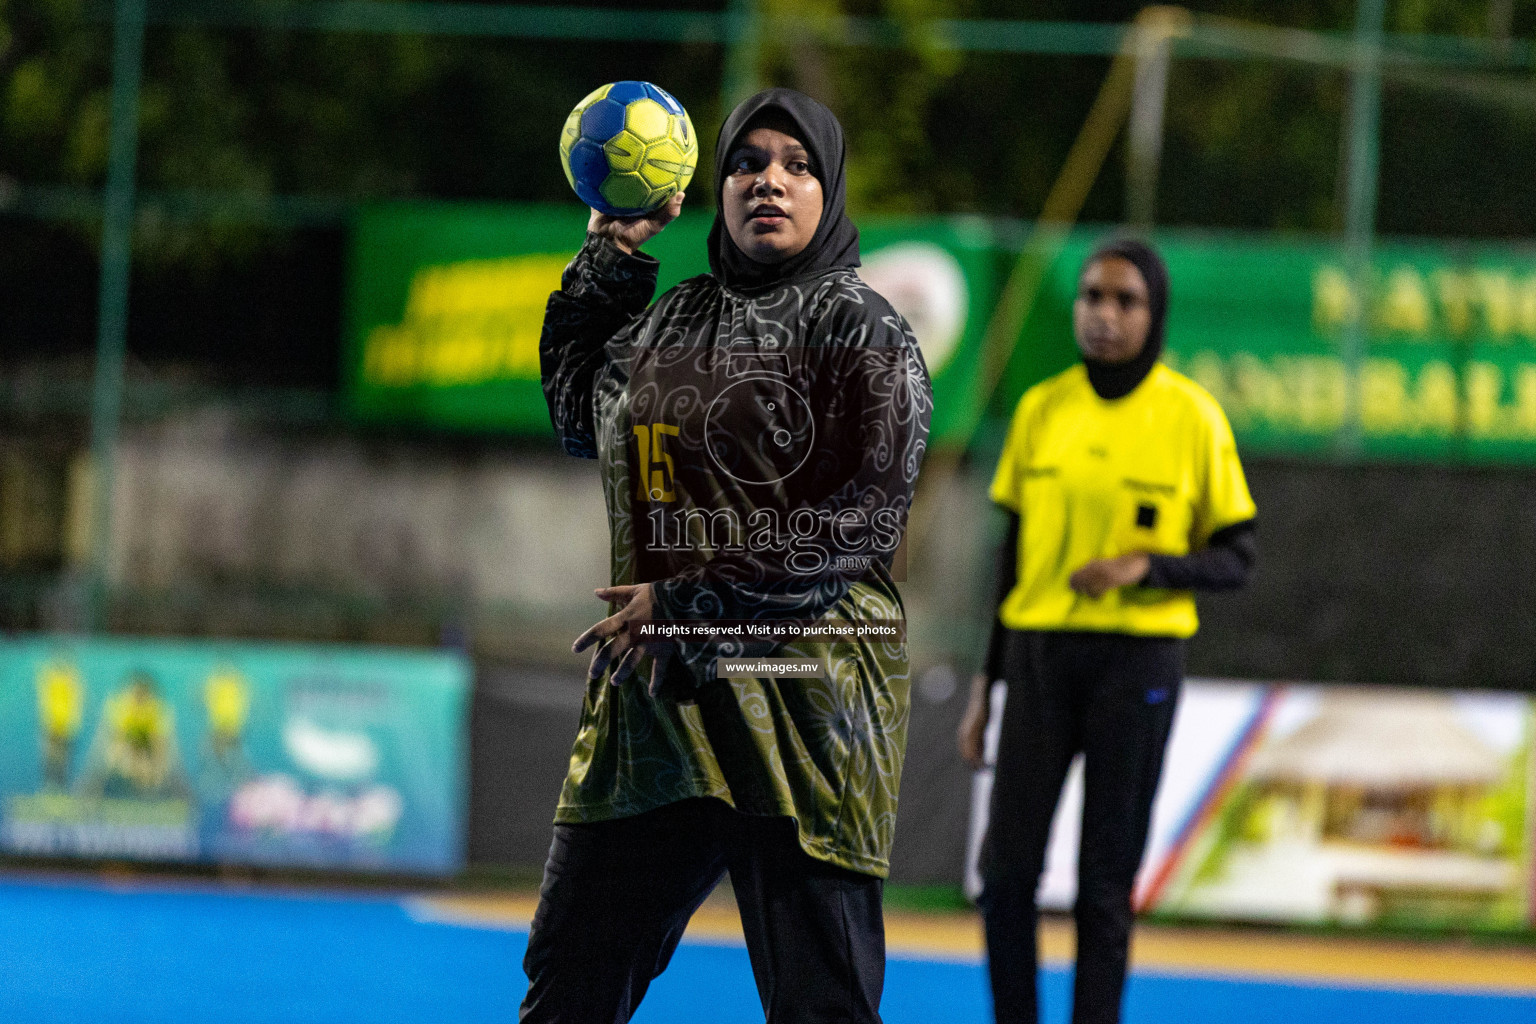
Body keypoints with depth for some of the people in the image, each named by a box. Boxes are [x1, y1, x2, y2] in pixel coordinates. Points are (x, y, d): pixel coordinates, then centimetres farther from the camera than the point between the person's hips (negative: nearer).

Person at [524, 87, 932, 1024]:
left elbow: (864, 521, -13)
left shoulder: (858, 328, -4)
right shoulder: (669, 320, 15)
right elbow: (577, 413, 31)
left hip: (802, 704, -6)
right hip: (652, 696, 6)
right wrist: (607, 260, 20)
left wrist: (686, 602, -14)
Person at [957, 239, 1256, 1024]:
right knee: (1007, 867, -5)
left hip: (1138, 661, -3)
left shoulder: (1191, 417, -2)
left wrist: (1145, 565, -18)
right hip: (1040, 655, 3)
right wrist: (986, 682, 12)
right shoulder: (1042, 409, 7)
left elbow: (1235, 560, 1)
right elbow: (1014, 551, 14)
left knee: (1106, 882, -1)